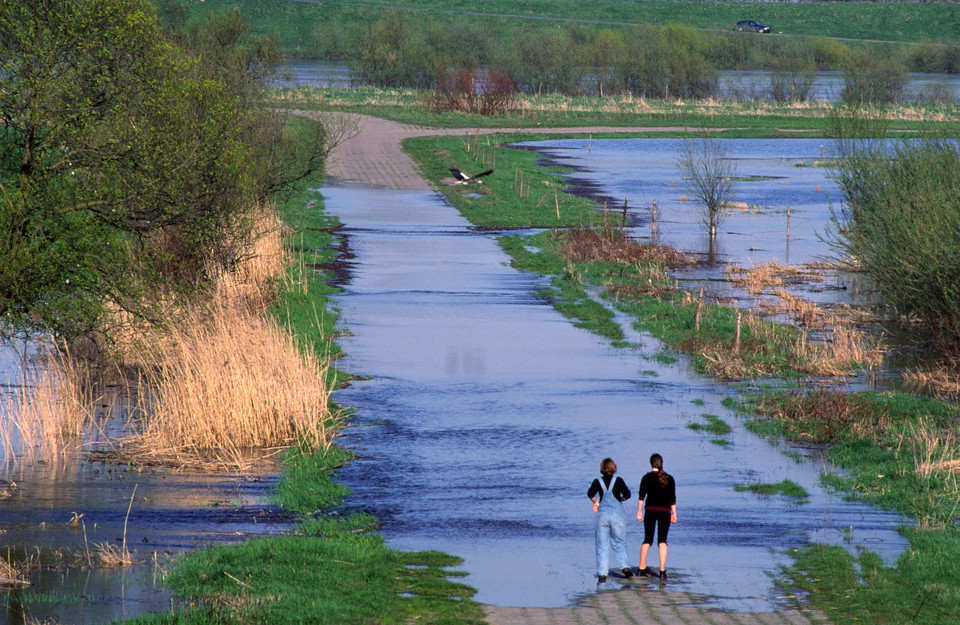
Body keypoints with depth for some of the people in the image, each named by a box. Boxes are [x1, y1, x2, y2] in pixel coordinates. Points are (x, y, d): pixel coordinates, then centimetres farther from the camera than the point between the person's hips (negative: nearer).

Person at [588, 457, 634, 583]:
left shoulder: (598, 482, 2)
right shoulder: (618, 481, 0)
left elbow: (590, 494, -12)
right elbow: (627, 495, -4)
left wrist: (596, 502, 6)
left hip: (602, 514, 0)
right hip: (617, 514, 0)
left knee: (602, 546, 3)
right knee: (620, 543, 12)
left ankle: (602, 574, -3)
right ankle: (625, 566, -6)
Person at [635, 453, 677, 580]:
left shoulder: (647, 478, -1)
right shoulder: (669, 479, 2)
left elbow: (641, 495, -7)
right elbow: (672, 498, 2)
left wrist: (639, 511, -4)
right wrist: (674, 513, 9)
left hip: (651, 510, 0)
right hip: (665, 511, 0)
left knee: (647, 540, 12)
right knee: (662, 541, 0)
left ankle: (642, 568, 18)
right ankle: (662, 570, -12)